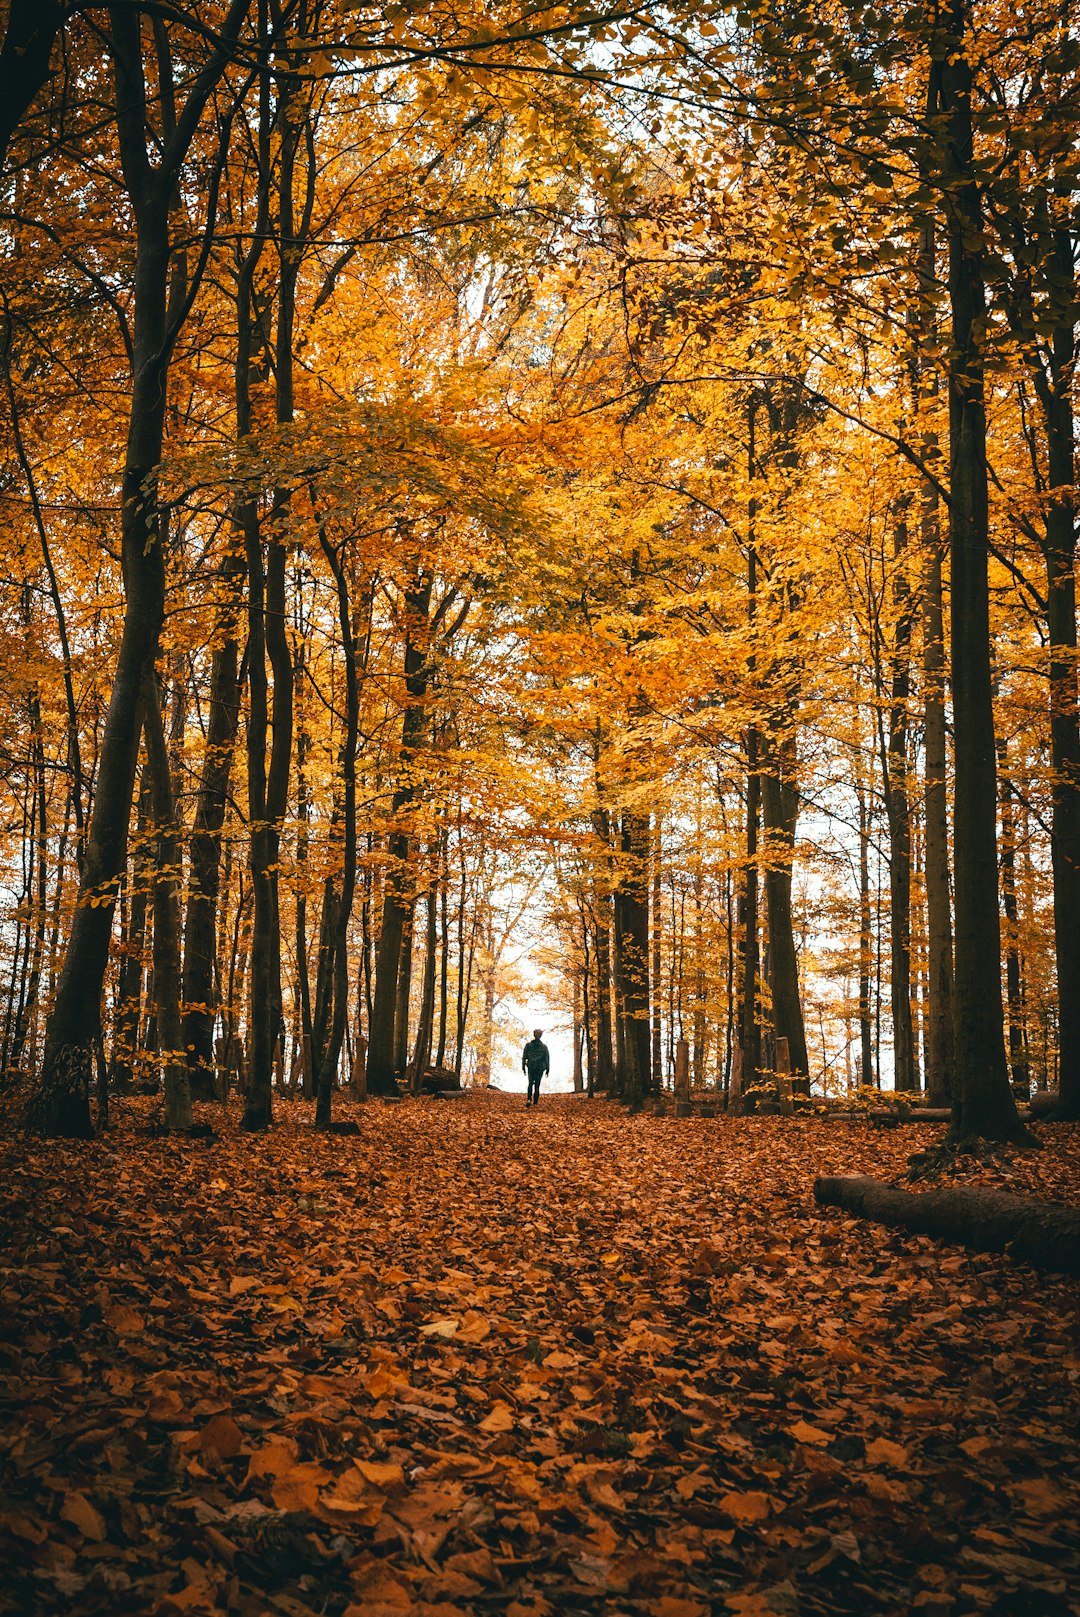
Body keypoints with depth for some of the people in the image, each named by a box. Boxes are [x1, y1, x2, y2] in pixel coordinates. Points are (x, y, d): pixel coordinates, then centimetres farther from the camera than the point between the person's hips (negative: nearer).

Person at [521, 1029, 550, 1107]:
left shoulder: (528, 1045, -1)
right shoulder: (544, 1046, -3)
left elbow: (524, 1057, 0)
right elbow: (547, 1059, -1)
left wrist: (523, 1067, 6)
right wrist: (547, 1069, 6)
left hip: (531, 1067, 0)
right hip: (540, 1068, 0)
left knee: (530, 1083, 7)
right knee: (537, 1084, 7)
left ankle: (529, 1099, -13)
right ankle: (535, 1102, 7)